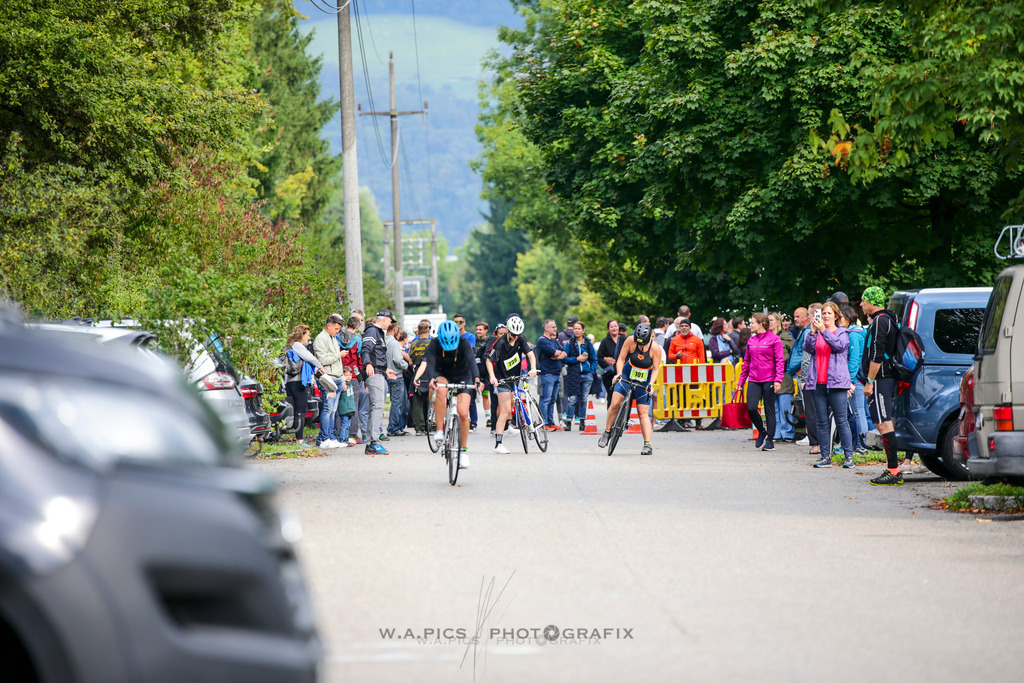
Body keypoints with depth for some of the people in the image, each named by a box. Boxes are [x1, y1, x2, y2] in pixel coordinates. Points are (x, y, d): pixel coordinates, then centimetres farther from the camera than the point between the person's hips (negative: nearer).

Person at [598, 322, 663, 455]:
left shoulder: (655, 348, -20)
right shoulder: (630, 341, -18)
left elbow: (656, 369, -12)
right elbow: (621, 359, -10)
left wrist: (651, 383, -26)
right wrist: (619, 374, -25)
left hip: (644, 382, -1)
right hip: (627, 376, 1)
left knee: (643, 413, -7)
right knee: (615, 404, -14)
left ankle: (647, 444, -8)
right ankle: (607, 432, 5)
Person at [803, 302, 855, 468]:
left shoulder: (842, 333, 7)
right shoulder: (816, 333, 14)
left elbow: (839, 345, -12)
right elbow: (808, 348, -1)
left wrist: (824, 331, -20)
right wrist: (813, 332, -15)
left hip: (836, 382, -3)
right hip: (818, 383, 3)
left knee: (841, 421, -5)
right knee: (822, 422, 4)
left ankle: (849, 456, -2)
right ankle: (825, 457, 7)